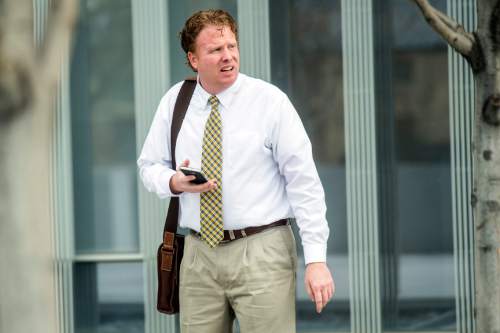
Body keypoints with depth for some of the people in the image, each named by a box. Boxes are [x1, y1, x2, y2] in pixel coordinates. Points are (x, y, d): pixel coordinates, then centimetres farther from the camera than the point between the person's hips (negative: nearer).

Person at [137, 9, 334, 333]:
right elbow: (150, 165, 16)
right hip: (199, 257, 4)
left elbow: (304, 181, -7)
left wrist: (316, 258, -13)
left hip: (261, 254, -3)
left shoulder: (270, 100, -5)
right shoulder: (174, 101, 6)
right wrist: (174, 182, -9)